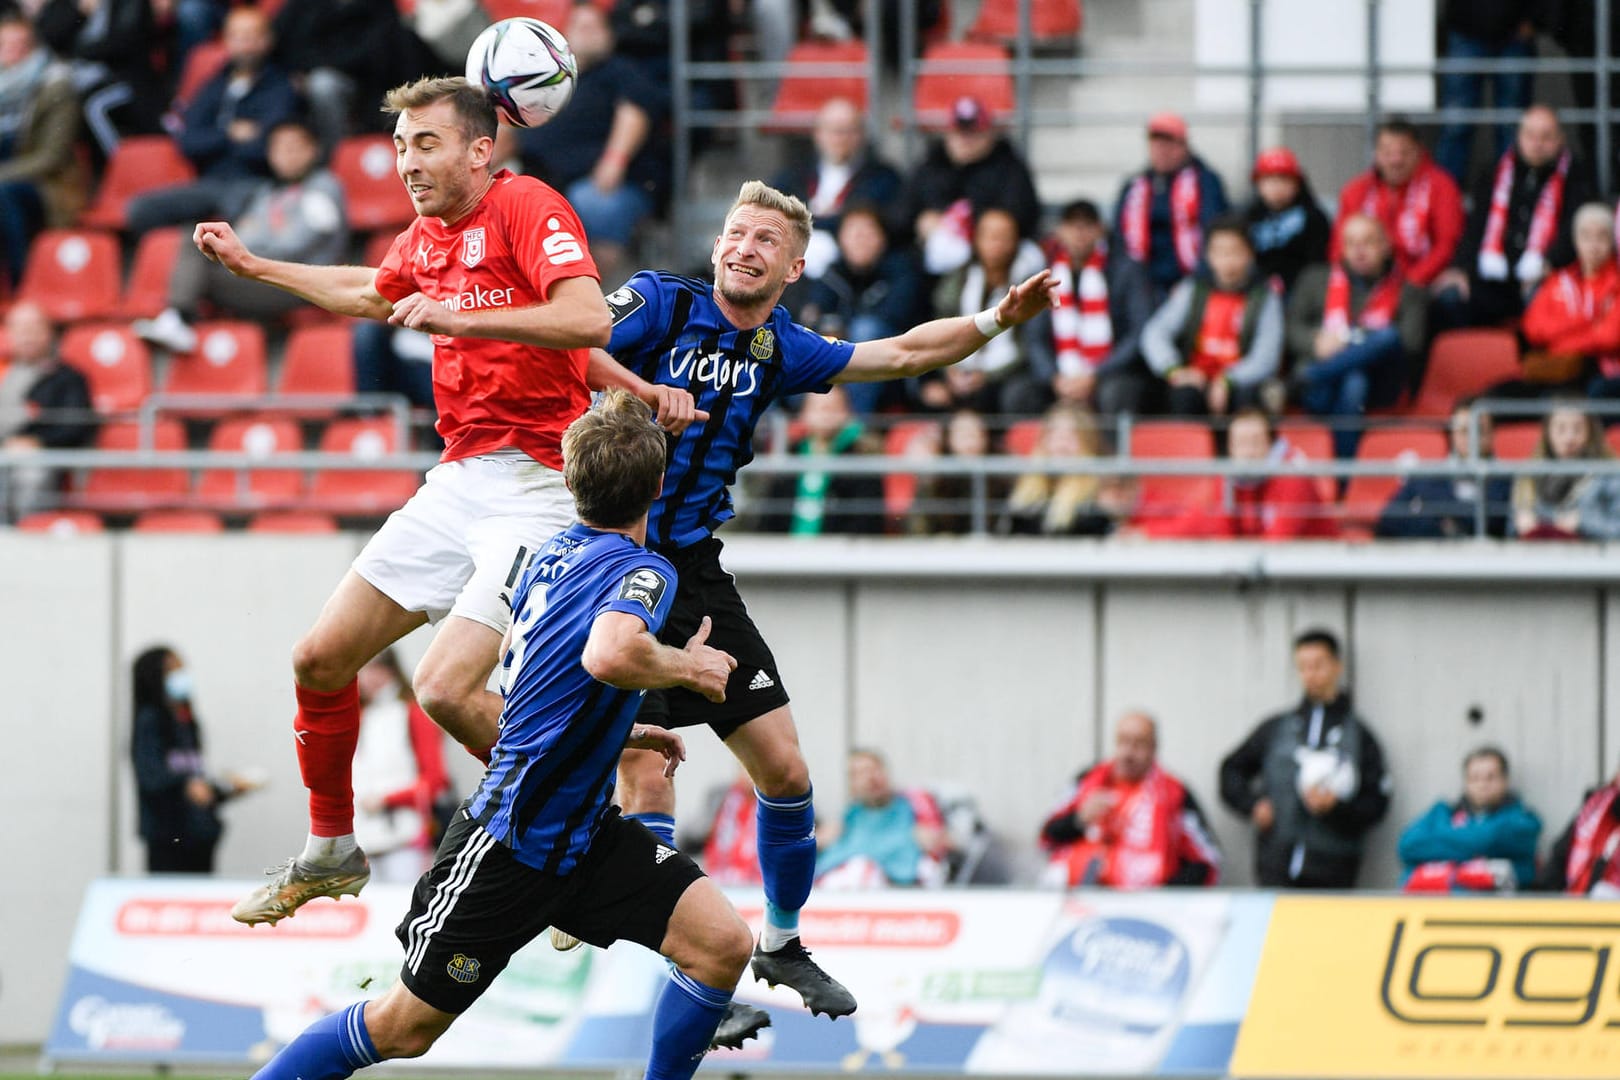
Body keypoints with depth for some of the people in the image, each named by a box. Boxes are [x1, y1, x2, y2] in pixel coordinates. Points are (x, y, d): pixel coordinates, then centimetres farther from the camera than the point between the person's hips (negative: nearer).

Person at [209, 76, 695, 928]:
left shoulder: (527, 206, -12)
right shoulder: (425, 237, 13)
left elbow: (588, 320, -27)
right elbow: (368, 293, 37)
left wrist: (458, 316, -29)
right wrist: (251, 265, 40)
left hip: (535, 485, -8)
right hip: (456, 482, 8)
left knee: (447, 689, -20)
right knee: (321, 659, 6)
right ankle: (329, 854, 26)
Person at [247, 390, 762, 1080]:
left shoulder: (555, 554, 6)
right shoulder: (643, 572, -20)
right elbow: (609, 656, -44)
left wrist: (628, 735, 27)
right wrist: (689, 667, -25)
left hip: (584, 832, 9)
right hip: (510, 840, -9)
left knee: (721, 943, -6)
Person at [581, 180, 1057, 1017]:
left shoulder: (780, 351, 9)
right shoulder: (660, 302, -7)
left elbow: (900, 354, 18)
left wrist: (997, 319, 9)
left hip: (695, 571, 6)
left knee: (783, 768, 5)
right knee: (644, 777, -13)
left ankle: (781, 945, 25)